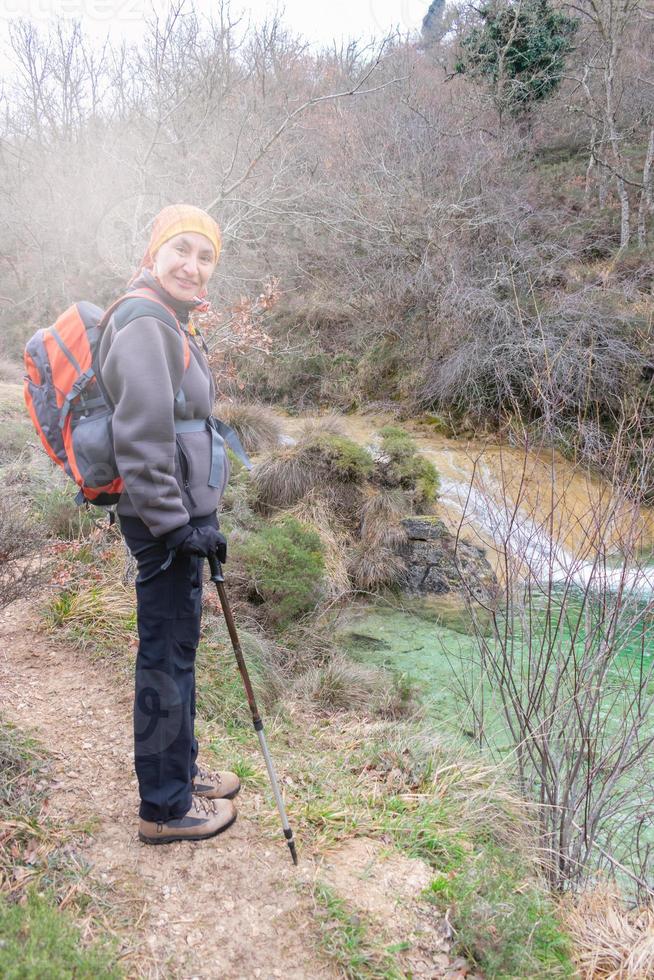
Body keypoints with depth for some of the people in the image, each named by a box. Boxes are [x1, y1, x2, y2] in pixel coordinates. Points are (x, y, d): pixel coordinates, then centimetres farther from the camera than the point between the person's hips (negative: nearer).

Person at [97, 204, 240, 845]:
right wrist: (176, 525, -21)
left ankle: (180, 770, 37)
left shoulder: (169, 324, 16)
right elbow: (141, 441, -23)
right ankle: (165, 809, 17)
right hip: (164, 520, -10)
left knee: (177, 650, 20)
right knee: (165, 658, 1)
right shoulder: (144, 324, -17)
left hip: (180, 515, 10)